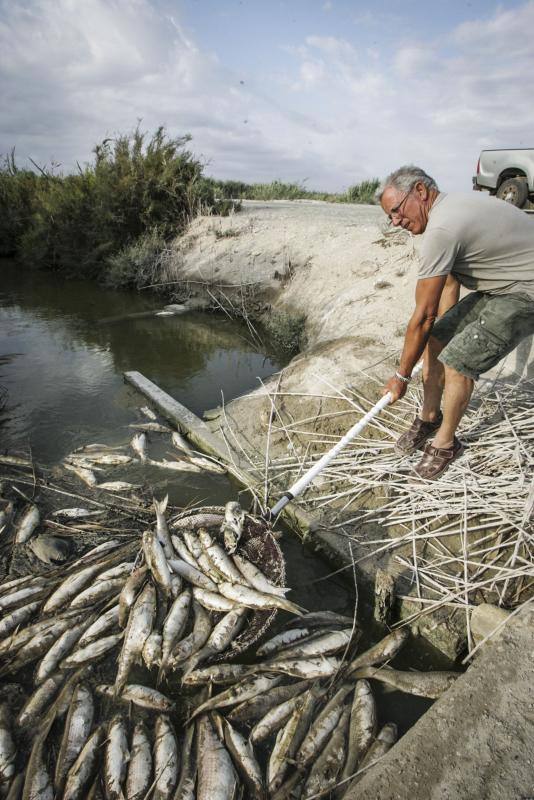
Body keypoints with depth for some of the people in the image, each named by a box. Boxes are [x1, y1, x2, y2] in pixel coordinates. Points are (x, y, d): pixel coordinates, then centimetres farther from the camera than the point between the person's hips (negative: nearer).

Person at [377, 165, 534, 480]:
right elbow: (450, 285, 13)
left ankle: (446, 443, 8)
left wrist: (402, 376, -11)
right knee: (437, 339, 5)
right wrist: (446, 329, 13)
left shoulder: (440, 229, -25)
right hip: (502, 286, 10)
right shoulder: (453, 205, 6)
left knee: (459, 361, -15)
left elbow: (423, 316, -21)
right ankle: (429, 418, 23)